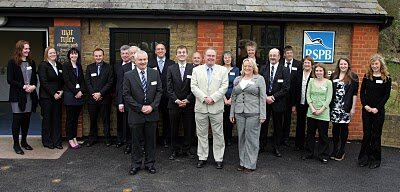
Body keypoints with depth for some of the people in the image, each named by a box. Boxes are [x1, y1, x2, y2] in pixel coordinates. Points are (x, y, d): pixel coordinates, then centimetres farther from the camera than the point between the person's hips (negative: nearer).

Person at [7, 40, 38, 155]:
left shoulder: (31, 62, 11)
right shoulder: (12, 62, -4)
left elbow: (35, 78, 14)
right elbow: (9, 80, -8)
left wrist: (33, 86, -6)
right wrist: (23, 86, -17)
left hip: (30, 95, 5)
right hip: (17, 96, -5)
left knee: (26, 119, 10)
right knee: (17, 119, 0)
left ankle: (24, 141, 24)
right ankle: (16, 144, 11)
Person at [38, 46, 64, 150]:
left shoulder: (59, 65, 12)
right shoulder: (43, 65, -5)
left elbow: (62, 81, 14)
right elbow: (44, 82, -12)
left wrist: (61, 91, -3)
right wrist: (53, 94, -14)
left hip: (58, 97, 5)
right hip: (46, 97, -5)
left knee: (57, 119, 6)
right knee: (47, 119, 4)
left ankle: (57, 141, 13)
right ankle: (47, 141, 13)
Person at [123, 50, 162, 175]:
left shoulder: (155, 73, 3)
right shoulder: (128, 75, -4)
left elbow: (159, 91, 3)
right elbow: (126, 95, -6)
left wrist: (152, 106, -9)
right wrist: (140, 108, -11)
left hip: (152, 113, 2)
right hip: (135, 114, -2)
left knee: (150, 139, 10)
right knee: (136, 140, 8)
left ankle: (150, 163, 23)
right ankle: (136, 164, 22)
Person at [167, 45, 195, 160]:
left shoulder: (193, 69, 1)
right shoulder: (171, 69, 4)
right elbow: (169, 88, -1)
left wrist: (187, 100, -11)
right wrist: (176, 100, -11)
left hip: (188, 104, 0)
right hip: (174, 104, 1)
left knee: (188, 129, 7)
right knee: (174, 129, 8)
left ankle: (186, 150, 21)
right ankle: (174, 150, 20)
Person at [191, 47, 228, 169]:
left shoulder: (223, 70, 5)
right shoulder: (197, 70, 8)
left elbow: (224, 87, -3)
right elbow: (193, 86, 0)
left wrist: (213, 98, -14)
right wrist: (204, 98, -12)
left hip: (216, 107, -1)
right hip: (201, 107, 1)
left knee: (218, 134, 4)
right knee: (201, 134, 9)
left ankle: (219, 159, 15)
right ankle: (202, 158, 20)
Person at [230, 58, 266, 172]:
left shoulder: (259, 79, 1)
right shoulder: (237, 79, 13)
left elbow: (263, 97, -4)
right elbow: (233, 97, 15)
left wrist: (262, 115, -10)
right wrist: (232, 113, 11)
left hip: (253, 113, -4)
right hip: (239, 113, 4)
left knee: (251, 138, 0)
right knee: (241, 138, 9)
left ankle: (250, 164, 10)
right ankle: (242, 162, 20)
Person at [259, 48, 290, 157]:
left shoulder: (284, 70, -2)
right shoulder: (263, 69, 5)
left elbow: (286, 88, -9)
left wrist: (273, 97, -15)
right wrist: (265, 97, -12)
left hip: (278, 102, -1)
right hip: (264, 101, 2)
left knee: (278, 126, 8)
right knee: (263, 125, 8)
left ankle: (276, 148, 19)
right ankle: (261, 146, 20)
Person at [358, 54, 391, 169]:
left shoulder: (387, 78, -2)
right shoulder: (367, 76, 5)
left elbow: (387, 95, -4)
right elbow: (362, 92, 4)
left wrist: (377, 108, -12)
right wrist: (365, 105, -8)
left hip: (378, 110, -2)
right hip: (366, 110, 2)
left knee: (376, 135, 5)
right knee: (366, 134, 7)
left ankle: (375, 159, 15)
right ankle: (364, 157, 17)